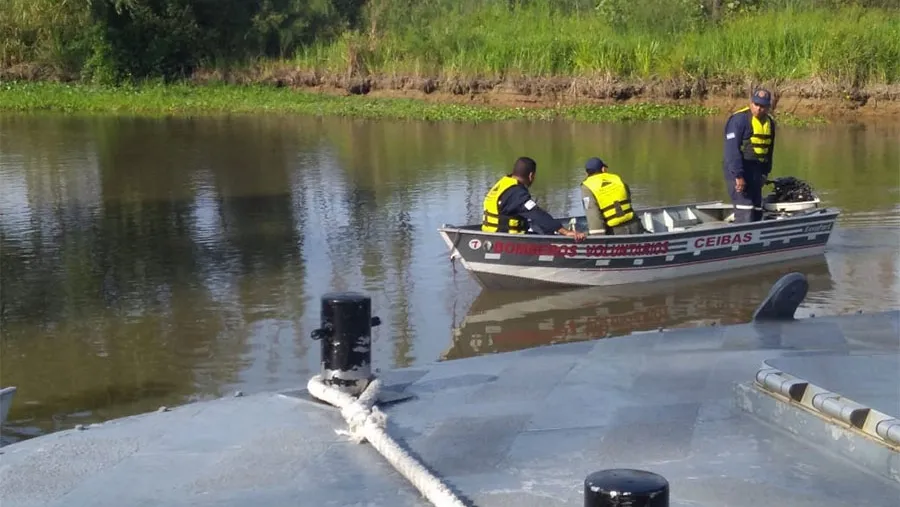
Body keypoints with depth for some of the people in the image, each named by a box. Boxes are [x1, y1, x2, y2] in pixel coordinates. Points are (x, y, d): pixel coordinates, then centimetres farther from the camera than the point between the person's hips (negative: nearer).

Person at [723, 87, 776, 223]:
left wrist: (765, 172, 15)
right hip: (738, 170, -8)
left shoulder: (770, 122, 10)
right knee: (745, 209, -15)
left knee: (757, 210, 10)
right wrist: (738, 175, -23)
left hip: (756, 171, 8)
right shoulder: (739, 119, -14)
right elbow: (732, 149, -19)